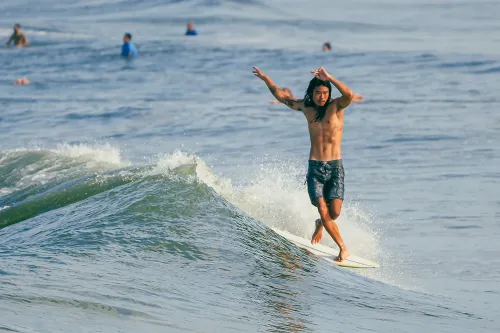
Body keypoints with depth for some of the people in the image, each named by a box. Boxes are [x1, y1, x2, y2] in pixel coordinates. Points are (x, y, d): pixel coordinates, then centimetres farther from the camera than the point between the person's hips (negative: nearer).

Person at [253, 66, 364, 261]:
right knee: (322, 209, -13)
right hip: (315, 167, 2)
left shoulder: (336, 106, -3)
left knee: (335, 212, -10)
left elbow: (349, 95, -26)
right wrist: (265, 79, 24)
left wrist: (329, 78, -30)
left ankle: (321, 224, 26)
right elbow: (282, 97, 25)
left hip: (335, 167, -2)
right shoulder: (306, 107, 9)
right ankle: (343, 248, -3)